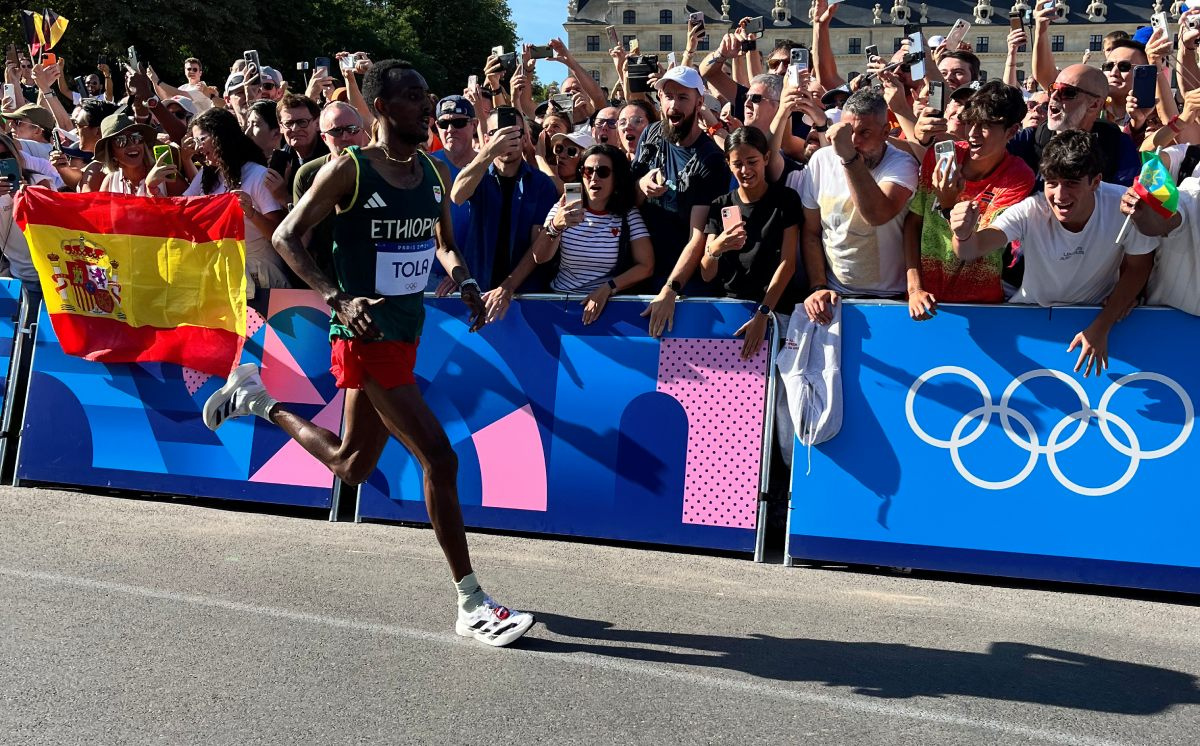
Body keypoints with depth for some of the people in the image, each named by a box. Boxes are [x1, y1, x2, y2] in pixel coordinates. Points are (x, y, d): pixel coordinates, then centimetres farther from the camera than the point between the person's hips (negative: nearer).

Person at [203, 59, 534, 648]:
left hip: (408, 330, 8)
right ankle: (472, 605, -4)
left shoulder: (435, 171, 7)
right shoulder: (349, 170, -13)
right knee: (439, 458, -14)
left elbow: (444, 242, 19)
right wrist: (338, 298, -22)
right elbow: (287, 237, -9)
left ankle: (261, 401, 44)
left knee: (352, 466, 21)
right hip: (365, 334, -8)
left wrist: (464, 280, -2)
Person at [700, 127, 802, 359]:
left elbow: (787, 263, -6)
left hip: (776, 308, -2)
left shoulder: (785, 199, 3)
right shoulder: (720, 206, 9)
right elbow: (706, 275, 4)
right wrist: (715, 248, -20)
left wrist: (762, 315, -19)